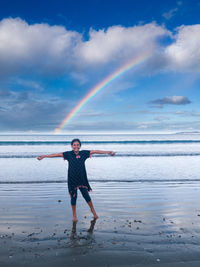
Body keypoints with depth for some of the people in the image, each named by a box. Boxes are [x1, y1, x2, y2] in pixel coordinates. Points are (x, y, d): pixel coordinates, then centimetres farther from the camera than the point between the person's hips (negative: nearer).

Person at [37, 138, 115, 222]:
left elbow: (96, 151, -3)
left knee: (86, 195, 8)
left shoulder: (84, 153, -3)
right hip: (72, 179, -1)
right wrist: (44, 156, -9)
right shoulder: (68, 154, -5)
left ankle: (93, 210, 32)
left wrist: (108, 152, -4)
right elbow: (56, 154, -7)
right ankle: (74, 215, 29)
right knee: (73, 196, 9)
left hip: (82, 179, 1)